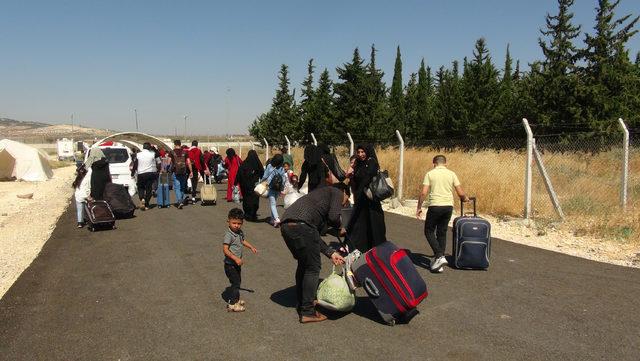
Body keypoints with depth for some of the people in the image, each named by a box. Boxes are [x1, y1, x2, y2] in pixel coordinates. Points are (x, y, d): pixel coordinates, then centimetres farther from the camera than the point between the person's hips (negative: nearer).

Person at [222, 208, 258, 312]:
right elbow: (225, 250, -28)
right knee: (235, 282, -6)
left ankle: (235, 299, 36)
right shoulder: (229, 235, -23)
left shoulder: (239, 232, 4)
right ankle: (232, 304, 4)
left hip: (237, 263, 9)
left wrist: (251, 247, 19)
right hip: (230, 264, -9)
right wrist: (236, 258, -33)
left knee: (238, 281, 19)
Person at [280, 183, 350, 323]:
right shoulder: (337, 192, 16)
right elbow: (333, 217, -4)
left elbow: (315, 236, 30)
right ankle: (308, 312, 7)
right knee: (313, 267, 3)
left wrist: (331, 253, 25)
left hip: (286, 225, 9)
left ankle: (302, 306, 33)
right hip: (301, 224, -9)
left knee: (303, 264, 24)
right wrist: (340, 228, 19)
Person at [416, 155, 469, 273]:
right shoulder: (451, 174, 8)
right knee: (442, 233, 14)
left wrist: (419, 207, 3)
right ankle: (439, 261, 15)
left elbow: (423, 193, -6)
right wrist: (465, 199, 28)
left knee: (429, 231, 9)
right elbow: (461, 193, 6)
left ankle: (439, 256, -7)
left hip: (435, 206, -3)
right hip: (448, 206, 4)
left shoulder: (430, 174, 1)